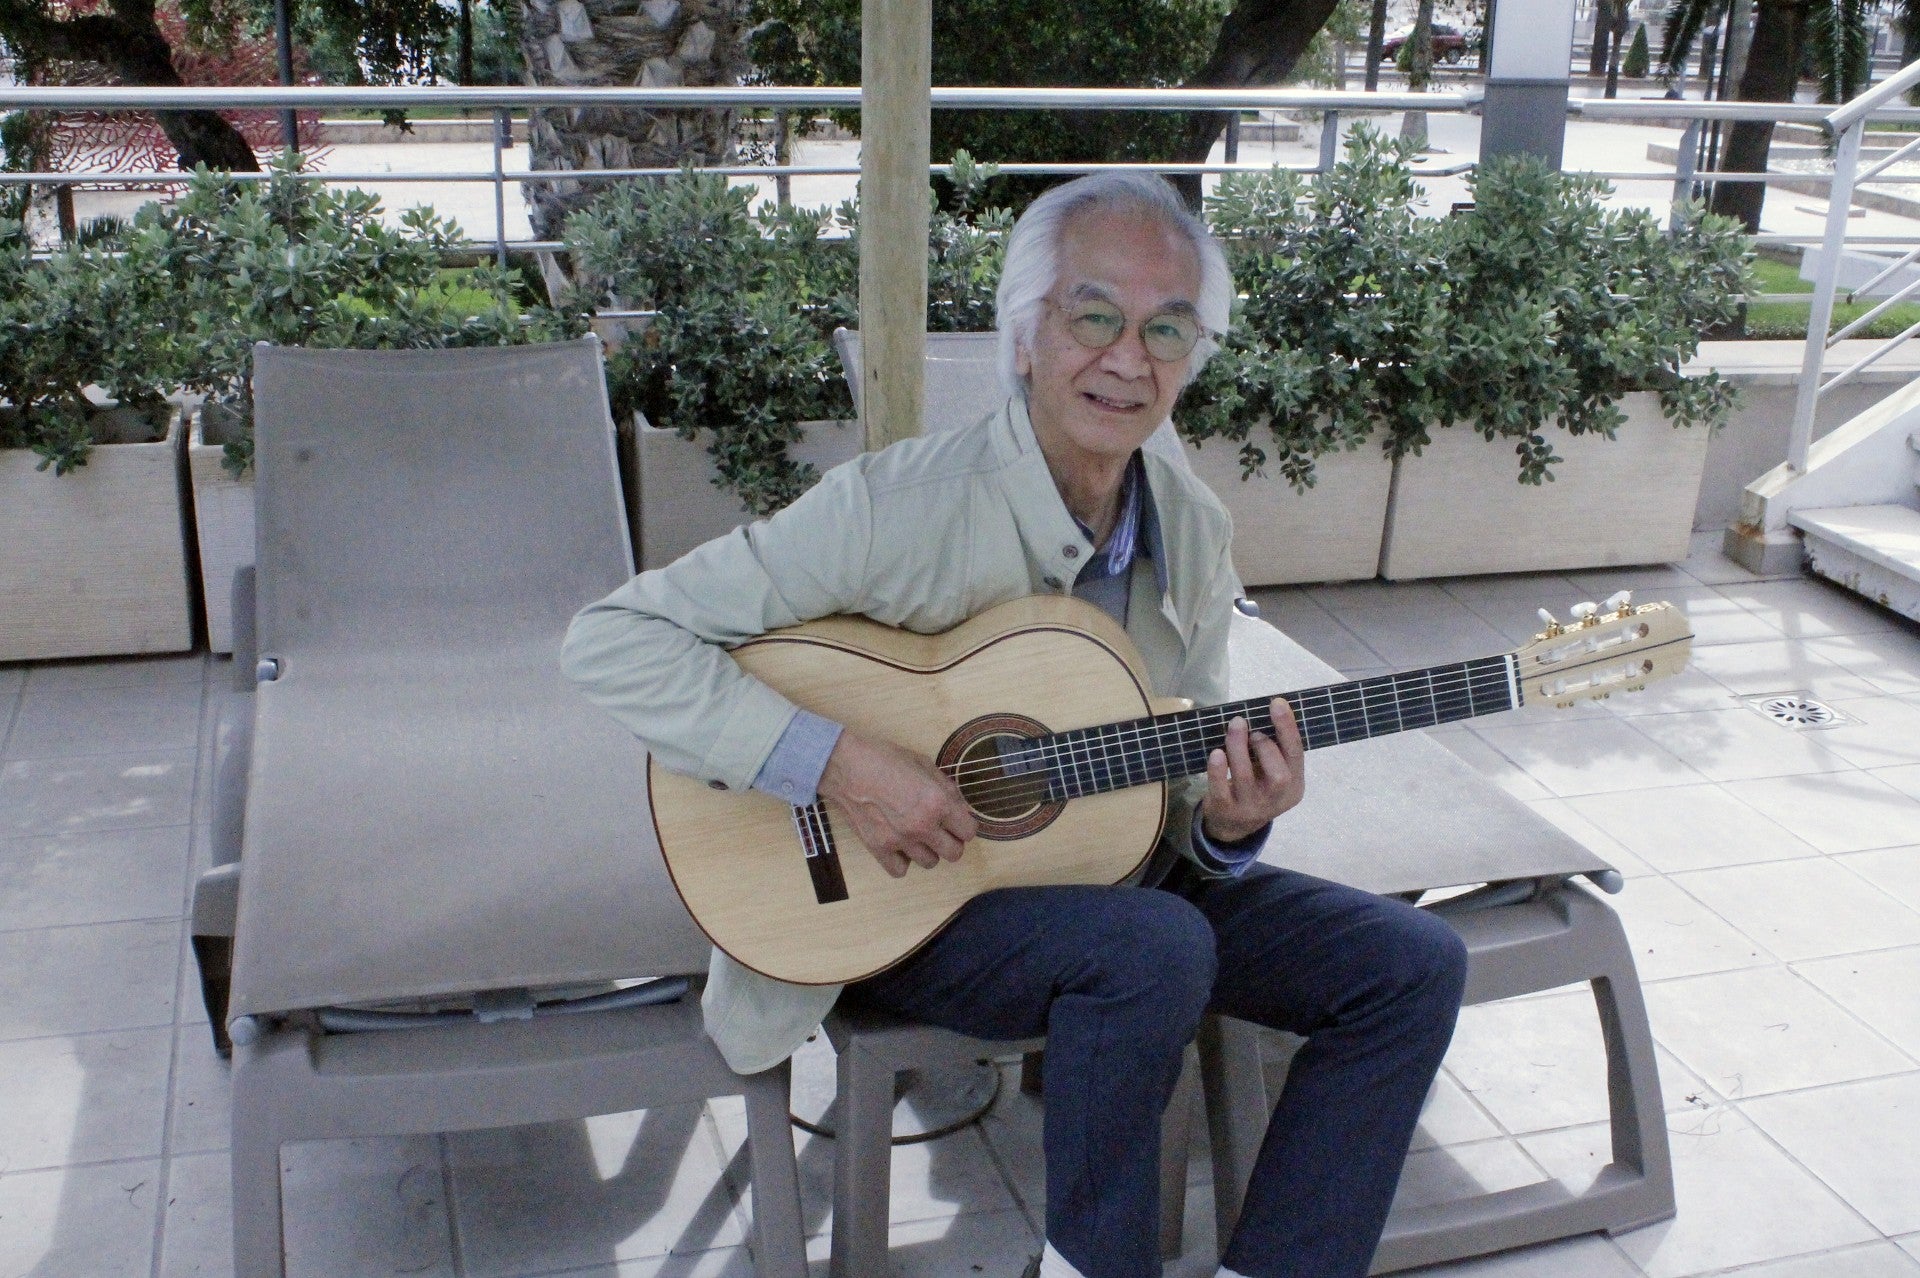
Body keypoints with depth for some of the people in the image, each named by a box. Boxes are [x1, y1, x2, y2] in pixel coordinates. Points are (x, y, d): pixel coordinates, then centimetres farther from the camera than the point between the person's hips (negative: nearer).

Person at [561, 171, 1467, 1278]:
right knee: (1158, 947, -34)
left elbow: (1185, 783, 8)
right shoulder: (895, 508, -21)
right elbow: (612, 639, -23)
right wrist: (837, 764, -31)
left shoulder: (1193, 530, -1)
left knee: (1413, 967, -5)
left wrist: (1229, 821, -17)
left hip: (1124, 876, 7)